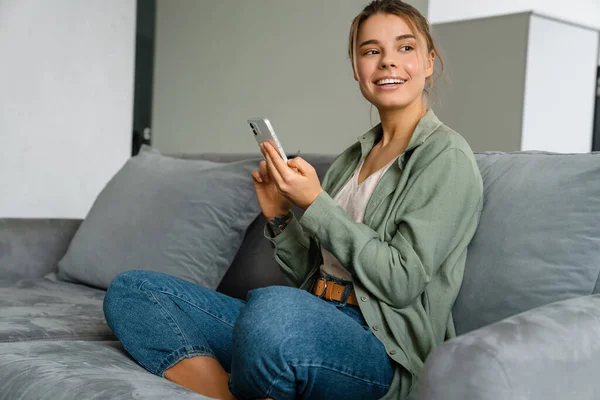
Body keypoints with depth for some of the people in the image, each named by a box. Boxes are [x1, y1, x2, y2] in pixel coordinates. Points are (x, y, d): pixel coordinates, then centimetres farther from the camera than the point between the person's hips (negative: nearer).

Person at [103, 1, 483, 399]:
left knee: (275, 306, -42)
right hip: (314, 319, 7)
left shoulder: (447, 156, -2)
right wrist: (280, 218, 1)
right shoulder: (351, 158, 20)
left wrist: (315, 204, -10)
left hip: (382, 347, -7)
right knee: (130, 289, -1)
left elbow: (402, 283, -11)